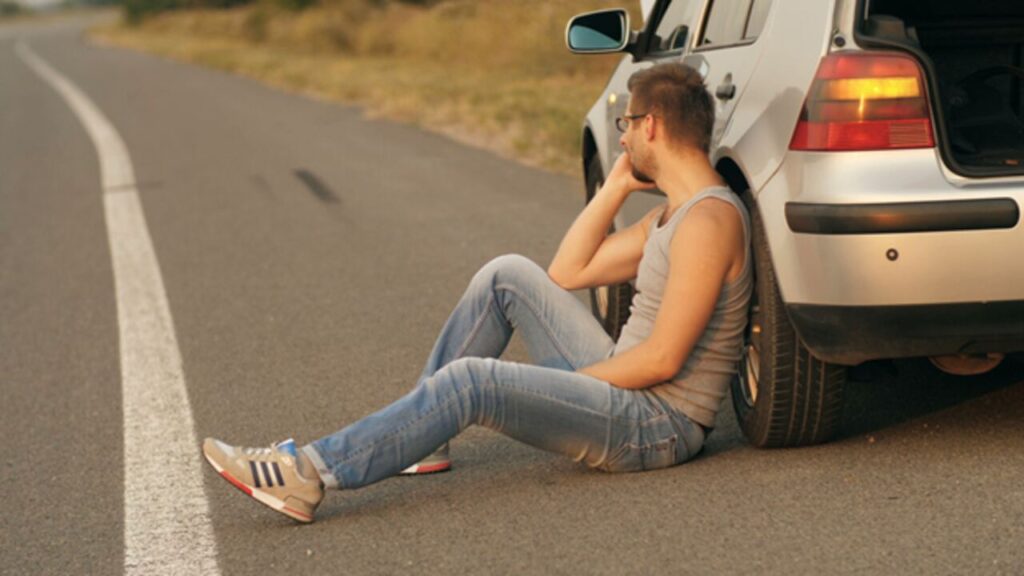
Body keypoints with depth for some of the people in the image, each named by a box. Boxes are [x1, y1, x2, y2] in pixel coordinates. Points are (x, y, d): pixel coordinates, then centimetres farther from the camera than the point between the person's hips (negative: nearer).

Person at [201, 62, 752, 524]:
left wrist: (563, 381, -11)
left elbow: (662, 359, -23)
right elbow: (566, 273, 18)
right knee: (507, 275, 6)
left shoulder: (707, 220, -18)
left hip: (657, 426, -9)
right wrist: (617, 185, 12)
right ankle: (422, 437, 8)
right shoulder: (669, 215, 14)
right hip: (621, 391, 10)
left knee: (473, 381, -25)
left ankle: (309, 474, -24)